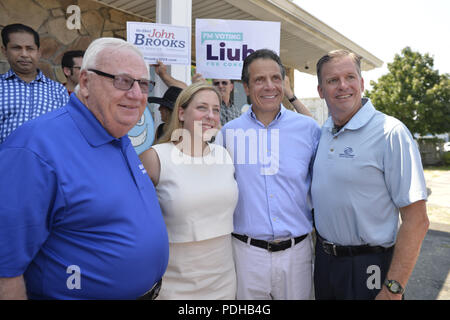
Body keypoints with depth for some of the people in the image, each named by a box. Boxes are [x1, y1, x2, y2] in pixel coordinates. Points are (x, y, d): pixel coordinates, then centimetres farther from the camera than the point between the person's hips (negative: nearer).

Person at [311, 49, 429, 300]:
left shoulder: (390, 132, -17)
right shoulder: (324, 132, 1)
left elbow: (417, 220, -19)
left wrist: (393, 289, -20)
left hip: (367, 266, -6)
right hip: (324, 258, 6)